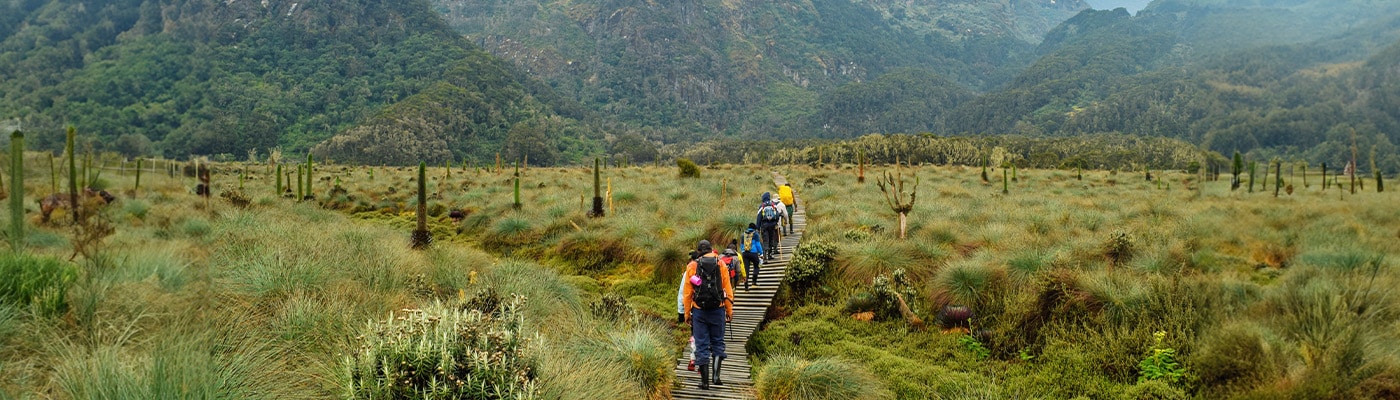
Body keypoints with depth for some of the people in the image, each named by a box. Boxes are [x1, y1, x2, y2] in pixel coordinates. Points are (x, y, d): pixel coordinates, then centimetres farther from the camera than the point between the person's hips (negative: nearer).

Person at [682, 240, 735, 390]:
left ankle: (705, 381, 5)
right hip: (717, 310, 0)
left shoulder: (692, 266, 2)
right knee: (718, 343, 14)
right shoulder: (721, 264, 2)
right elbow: (727, 289, 0)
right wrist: (729, 311, 5)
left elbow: (687, 292, 2)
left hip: (699, 310, 0)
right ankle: (716, 375, 3)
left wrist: (687, 313, 7)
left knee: (701, 345, 5)